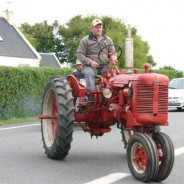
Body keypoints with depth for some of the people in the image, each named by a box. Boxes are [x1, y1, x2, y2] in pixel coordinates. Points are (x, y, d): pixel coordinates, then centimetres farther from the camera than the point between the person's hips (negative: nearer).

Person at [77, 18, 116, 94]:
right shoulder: (85, 40, 5)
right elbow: (79, 54, -1)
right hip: (90, 66, -2)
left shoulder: (108, 39, 17)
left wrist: (113, 58, -5)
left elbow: (113, 52, 21)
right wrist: (90, 62, -15)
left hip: (105, 66, 3)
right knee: (89, 73, -36)